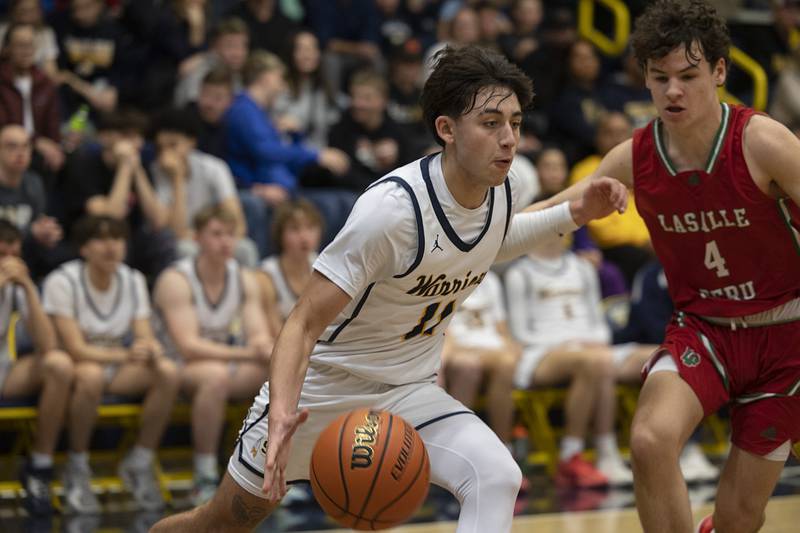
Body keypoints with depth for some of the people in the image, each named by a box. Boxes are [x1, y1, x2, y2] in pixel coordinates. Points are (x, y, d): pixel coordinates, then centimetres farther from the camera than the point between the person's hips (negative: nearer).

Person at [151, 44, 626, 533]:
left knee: (497, 478, -23)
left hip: (410, 392, 5)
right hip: (324, 384, -5)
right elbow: (304, 326, -29)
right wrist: (281, 415, -46)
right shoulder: (393, 207, -30)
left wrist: (574, 215, 7)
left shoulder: (503, 189, -9)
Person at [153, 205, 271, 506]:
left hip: (226, 363, 6)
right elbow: (188, 346, -24)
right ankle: (205, 481, -32)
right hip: (179, 370, -6)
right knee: (215, 374, -40)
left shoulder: (245, 280, 4)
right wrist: (244, 353, -35)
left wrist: (266, 349, -31)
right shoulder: (176, 281, -15)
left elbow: (259, 336, -5)